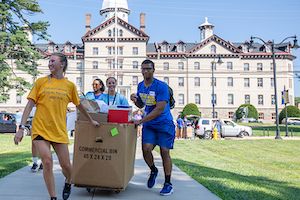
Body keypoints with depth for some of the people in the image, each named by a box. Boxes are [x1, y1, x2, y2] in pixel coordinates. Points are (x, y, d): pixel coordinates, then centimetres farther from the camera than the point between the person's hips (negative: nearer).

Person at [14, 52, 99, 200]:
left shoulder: (70, 85, 4)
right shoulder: (41, 82, 2)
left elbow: (79, 105, 18)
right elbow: (30, 105, -1)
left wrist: (91, 120, 28)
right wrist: (21, 127, -8)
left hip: (59, 131, 1)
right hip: (40, 129, -1)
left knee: (66, 165, 4)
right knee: (47, 162, -13)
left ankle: (68, 183, 39)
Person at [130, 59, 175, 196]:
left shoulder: (161, 86, -17)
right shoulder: (140, 86, 5)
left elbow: (159, 109, -24)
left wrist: (141, 121, -26)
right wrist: (135, 100, -7)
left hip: (164, 124, -5)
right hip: (149, 124, 5)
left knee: (164, 152, -3)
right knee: (146, 149, -9)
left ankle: (168, 184, 11)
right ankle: (153, 170, 22)